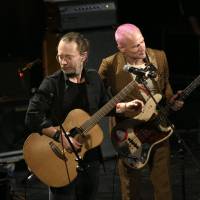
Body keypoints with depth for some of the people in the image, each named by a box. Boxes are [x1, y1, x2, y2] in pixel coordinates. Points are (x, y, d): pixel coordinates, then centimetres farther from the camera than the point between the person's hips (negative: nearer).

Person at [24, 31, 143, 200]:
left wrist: (126, 107, 8)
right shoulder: (52, 84, -13)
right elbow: (33, 118, -20)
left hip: (91, 159, 5)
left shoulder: (94, 78, 4)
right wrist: (61, 136, -25)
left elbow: (104, 105, 21)